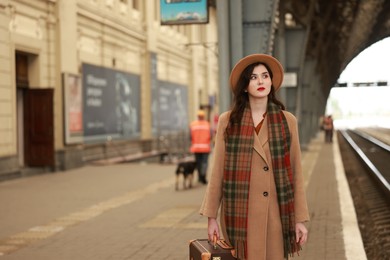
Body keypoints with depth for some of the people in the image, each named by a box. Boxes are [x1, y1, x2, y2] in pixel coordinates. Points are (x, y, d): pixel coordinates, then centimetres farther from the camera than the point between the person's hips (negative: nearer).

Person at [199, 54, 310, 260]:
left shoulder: (287, 121, 4)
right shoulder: (228, 121, 2)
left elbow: (296, 173, 4)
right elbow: (218, 171, 4)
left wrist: (300, 219, 1)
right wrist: (211, 217, 1)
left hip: (276, 213, 1)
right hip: (240, 213, -1)